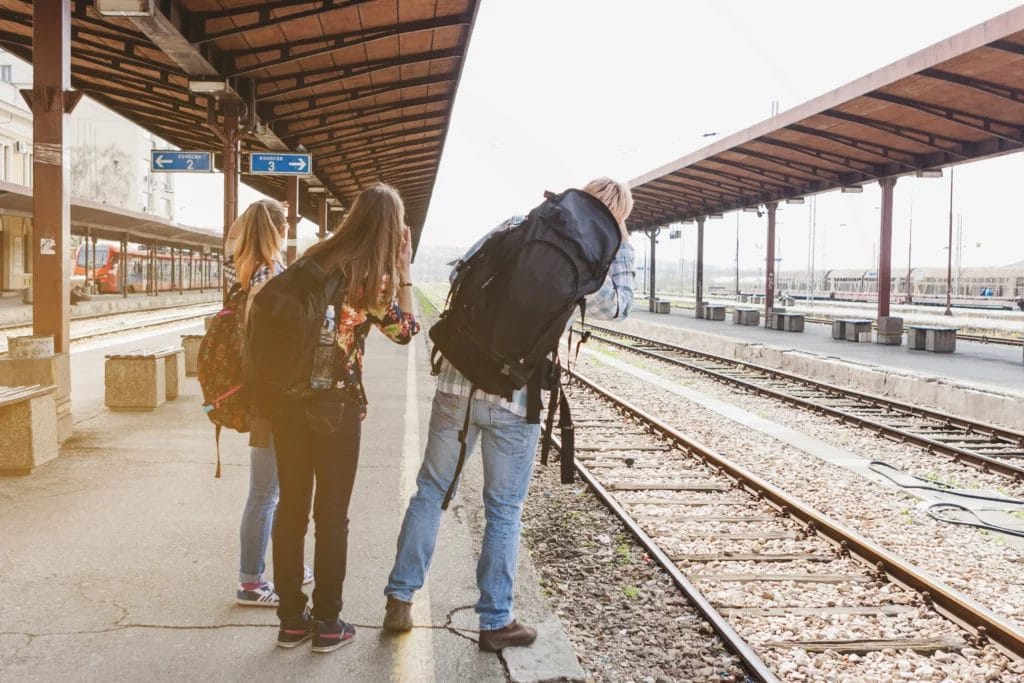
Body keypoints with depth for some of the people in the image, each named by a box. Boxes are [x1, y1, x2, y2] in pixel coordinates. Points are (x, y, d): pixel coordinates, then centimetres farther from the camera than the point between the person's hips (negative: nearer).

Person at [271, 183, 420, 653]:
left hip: (289, 397, 5)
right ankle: (327, 623, 15)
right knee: (331, 514, 7)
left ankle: (291, 618, 20)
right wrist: (403, 268, 2)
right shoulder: (373, 277, -9)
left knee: (291, 507, 12)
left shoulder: (313, 257, 6)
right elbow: (406, 330, 4)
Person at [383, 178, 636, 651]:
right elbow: (617, 307, 13)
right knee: (504, 511, 11)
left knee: (431, 491, 16)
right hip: (514, 398, -3)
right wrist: (622, 244, 10)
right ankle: (495, 621, 20)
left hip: (458, 382, 3)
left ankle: (400, 600, 22)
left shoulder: (517, 225, 5)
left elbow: (459, 274, 9)